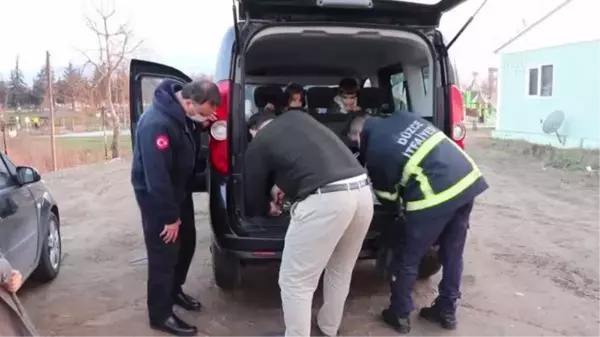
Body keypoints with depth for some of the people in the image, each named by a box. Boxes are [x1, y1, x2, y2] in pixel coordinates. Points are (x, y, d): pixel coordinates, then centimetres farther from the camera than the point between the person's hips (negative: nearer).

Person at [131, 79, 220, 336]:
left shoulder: (184, 112, -6)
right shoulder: (156, 123, -33)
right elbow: (156, 176, -30)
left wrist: (202, 126, -5)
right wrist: (170, 217, -22)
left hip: (180, 190, 9)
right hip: (157, 196, -9)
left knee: (187, 242, 18)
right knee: (164, 254, 0)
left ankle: (174, 291, 40)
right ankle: (160, 315, 16)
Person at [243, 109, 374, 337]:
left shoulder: (258, 143, 12)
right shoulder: (297, 117, 26)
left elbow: (253, 203, 22)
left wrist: (267, 208, 44)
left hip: (325, 199, -7)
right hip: (362, 191, 8)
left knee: (295, 283, 10)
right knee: (340, 271, 27)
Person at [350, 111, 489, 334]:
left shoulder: (374, 152, -1)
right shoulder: (403, 117, 16)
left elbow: (387, 197, 11)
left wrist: (401, 206, 33)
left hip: (436, 196, -7)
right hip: (468, 179, 8)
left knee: (408, 259, 12)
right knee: (452, 253, 21)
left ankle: (399, 315, 26)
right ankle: (447, 311, 35)